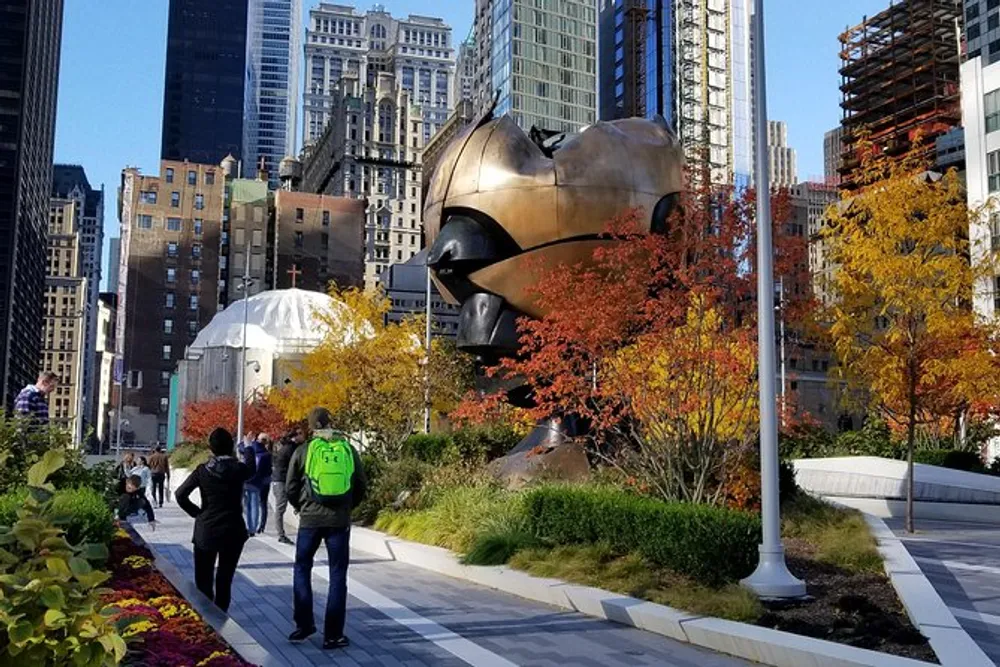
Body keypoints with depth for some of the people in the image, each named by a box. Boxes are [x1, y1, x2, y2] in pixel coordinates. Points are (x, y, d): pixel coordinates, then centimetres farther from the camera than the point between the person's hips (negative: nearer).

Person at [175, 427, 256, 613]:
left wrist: (196, 512, 1)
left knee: (203, 581, 10)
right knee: (225, 581, 8)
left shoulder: (203, 470, -6)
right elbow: (251, 469, 18)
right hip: (233, 531, 0)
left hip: (206, 531, 0)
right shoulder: (239, 469, -5)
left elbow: (180, 494, -10)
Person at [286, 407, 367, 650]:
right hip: (340, 521, 1)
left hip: (310, 519, 0)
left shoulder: (303, 451, -3)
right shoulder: (349, 450, 1)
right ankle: (333, 635, 6)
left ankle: (304, 624, 16)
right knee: (337, 576, 6)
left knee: (302, 569, 18)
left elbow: (291, 487, 3)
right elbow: (361, 486, 6)